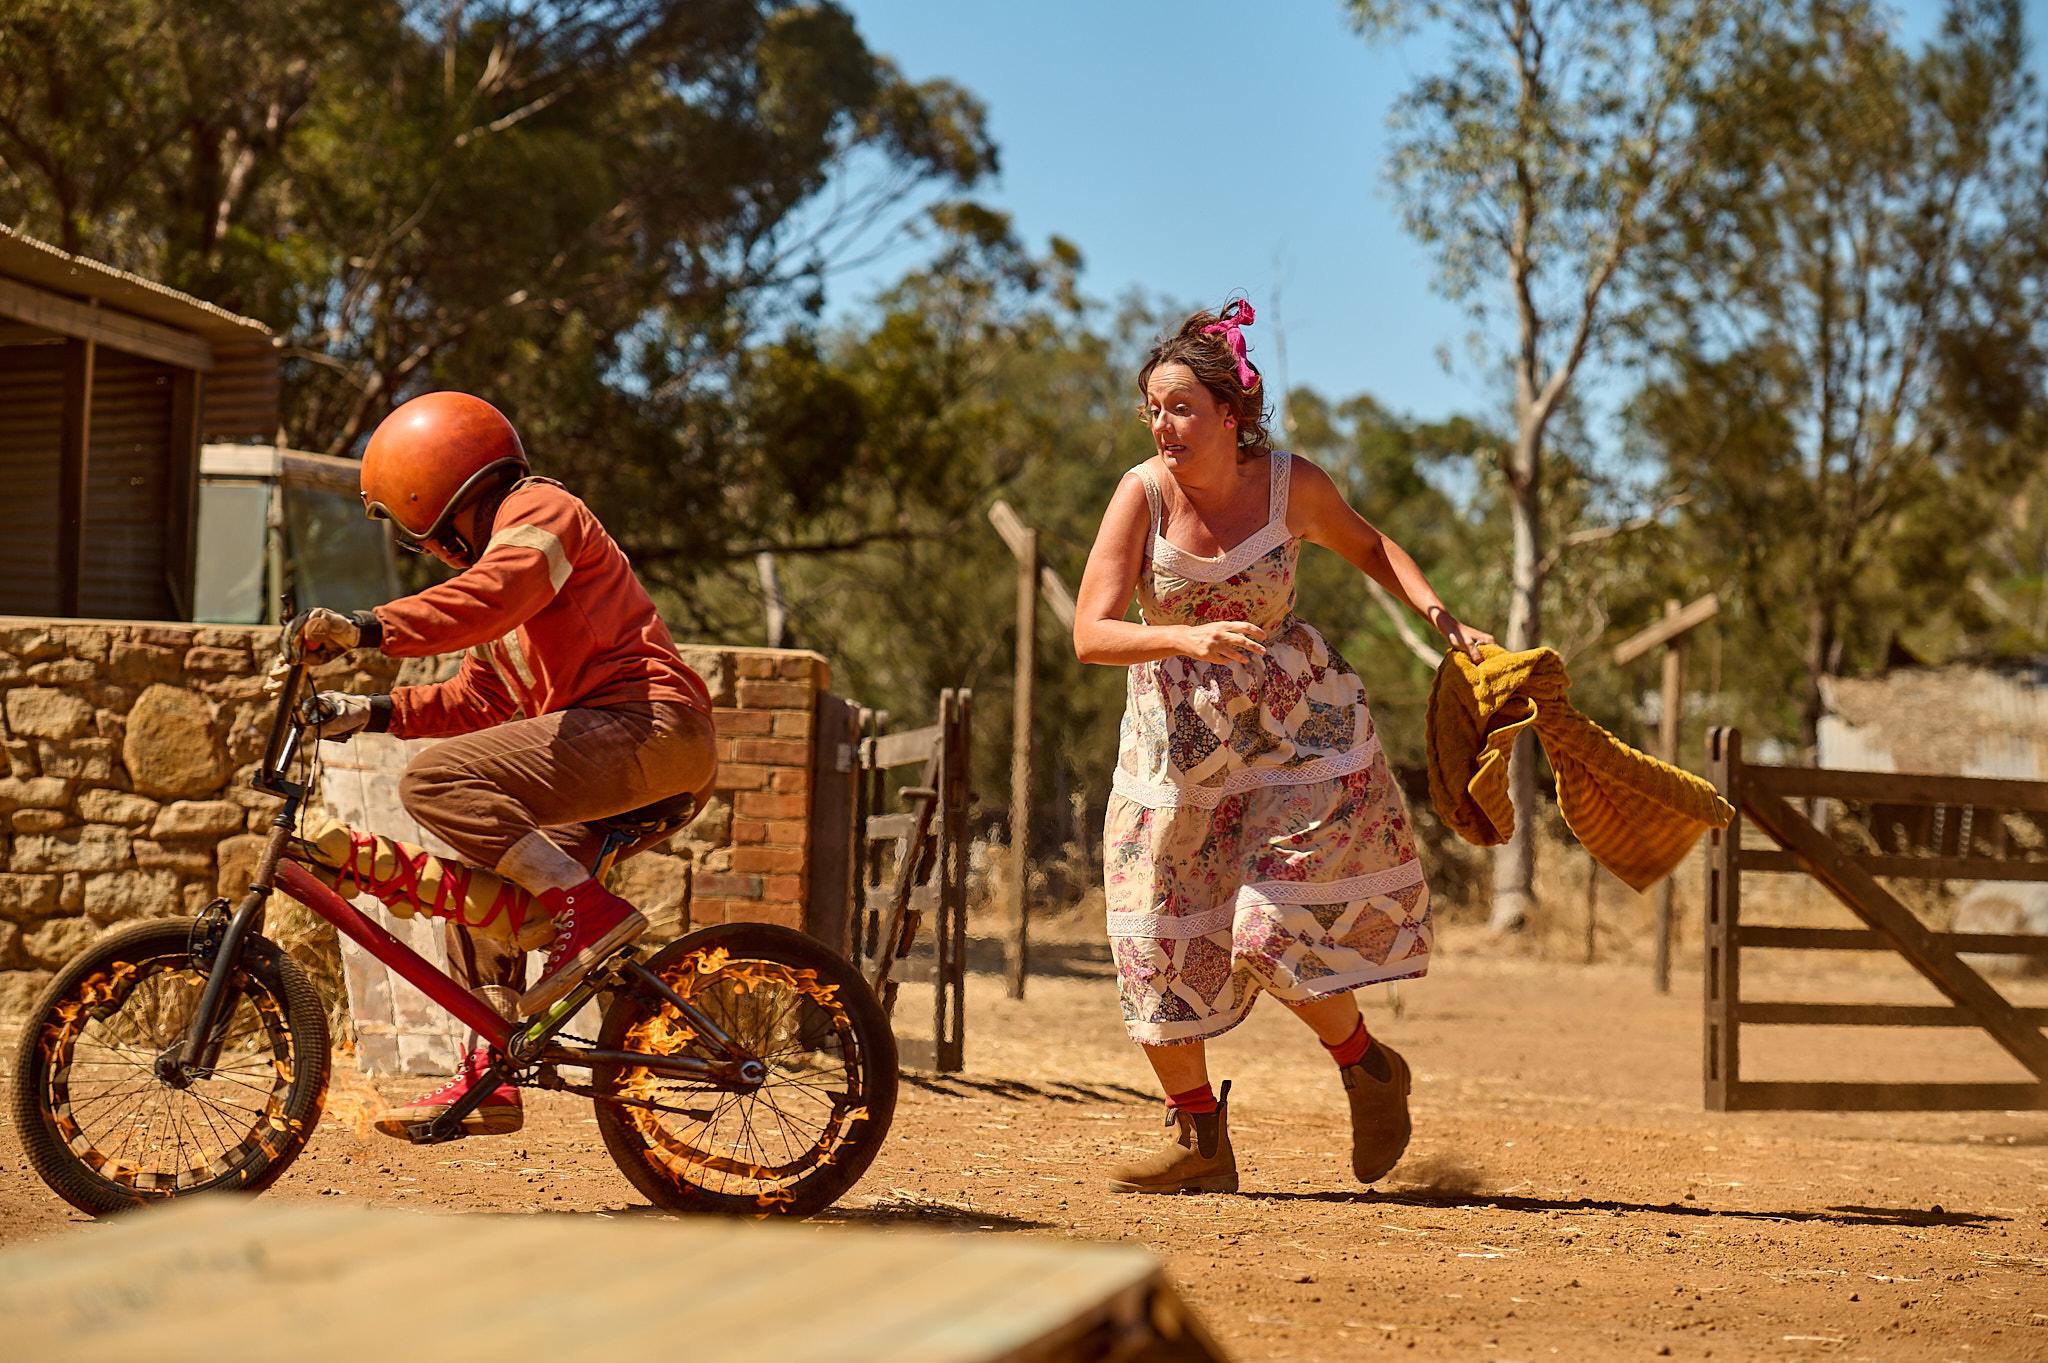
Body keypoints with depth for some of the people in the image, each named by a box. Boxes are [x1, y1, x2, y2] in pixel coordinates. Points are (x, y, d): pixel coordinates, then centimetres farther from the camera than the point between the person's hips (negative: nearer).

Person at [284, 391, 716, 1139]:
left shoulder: (539, 512, -2)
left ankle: (589, 910, -22)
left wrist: (369, 628, -33)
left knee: (438, 782, -23)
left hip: (648, 723, -11)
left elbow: (486, 599, -24)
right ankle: (490, 1077, 15)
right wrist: (370, 713, 16)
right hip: (612, 743, 11)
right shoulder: (498, 551, 30)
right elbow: (476, 699, 27)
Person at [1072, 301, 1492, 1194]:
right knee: (1162, 942, 3)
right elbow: (1090, 634, -21)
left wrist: (1439, 617, -3)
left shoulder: (1292, 484, -11)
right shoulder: (1143, 493, -15)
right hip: (1178, 740, 2)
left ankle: (1368, 1067, 16)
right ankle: (1200, 1143, 18)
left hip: (1295, 727, -1)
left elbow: (1367, 548, 11)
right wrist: (1188, 638, -37)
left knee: (1276, 922, -13)